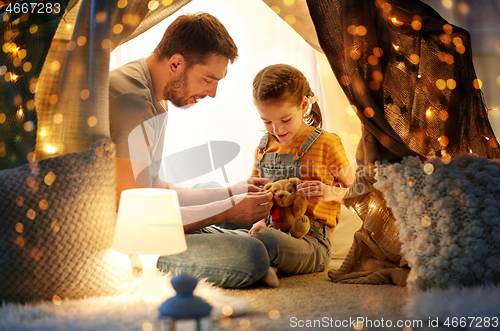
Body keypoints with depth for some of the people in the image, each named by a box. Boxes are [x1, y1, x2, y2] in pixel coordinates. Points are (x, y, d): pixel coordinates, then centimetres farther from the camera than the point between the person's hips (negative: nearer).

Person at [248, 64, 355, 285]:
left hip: (311, 242, -5)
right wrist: (259, 219, 0)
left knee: (267, 240, -39)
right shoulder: (264, 146, 15)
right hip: (271, 230, 5)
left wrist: (330, 192, -15)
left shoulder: (327, 144, -1)